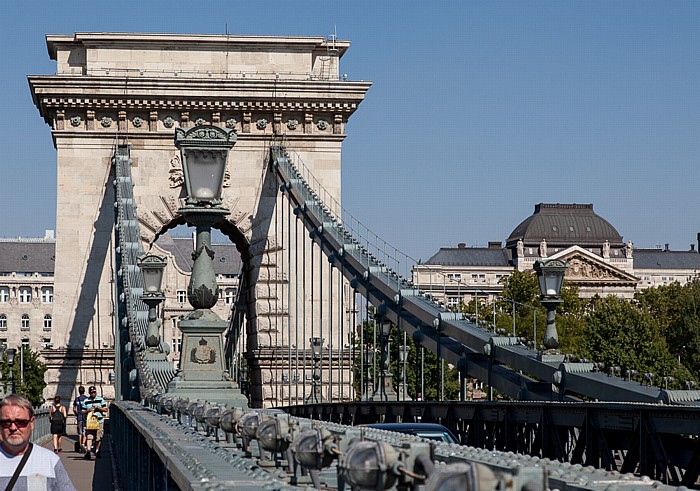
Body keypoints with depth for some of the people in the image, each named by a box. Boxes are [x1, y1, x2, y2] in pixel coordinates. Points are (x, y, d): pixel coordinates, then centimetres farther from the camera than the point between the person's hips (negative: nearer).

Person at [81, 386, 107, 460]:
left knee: (98, 437, 5)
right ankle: (88, 451, -23)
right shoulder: (86, 401, 8)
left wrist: (98, 407, -10)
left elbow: (105, 409, 5)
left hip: (99, 421, 1)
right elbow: (83, 412, 10)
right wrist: (88, 410, -10)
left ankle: (97, 451, 20)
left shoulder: (100, 400, 7)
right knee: (89, 436, -14)